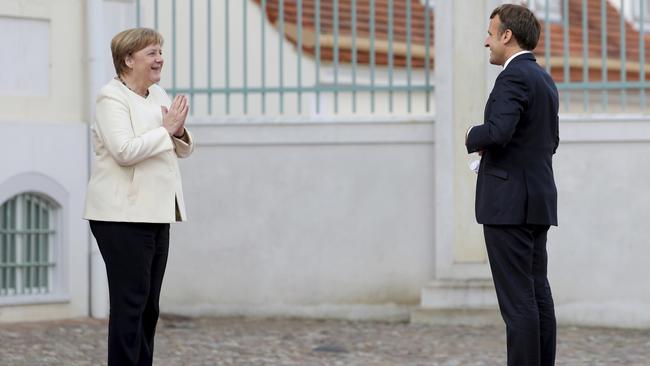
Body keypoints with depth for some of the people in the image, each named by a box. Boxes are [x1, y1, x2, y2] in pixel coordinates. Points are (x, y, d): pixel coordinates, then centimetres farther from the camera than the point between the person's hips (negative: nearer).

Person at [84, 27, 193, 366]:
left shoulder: (158, 94, 15)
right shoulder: (112, 97, -10)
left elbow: (183, 150, 18)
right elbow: (125, 151, -22)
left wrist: (179, 130, -3)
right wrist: (165, 129, -15)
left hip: (155, 212, 8)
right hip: (123, 216, -8)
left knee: (149, 303, 9)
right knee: (130, 301, -8)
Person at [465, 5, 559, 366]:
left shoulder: (514, 77, -14)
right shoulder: (545, 79, 16)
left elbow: (497, 132, -27)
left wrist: (473, 137, -5)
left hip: (509, 201, -10)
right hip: (538, 202, 10)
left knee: (517, 297, -8)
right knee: (538, 292, 10)